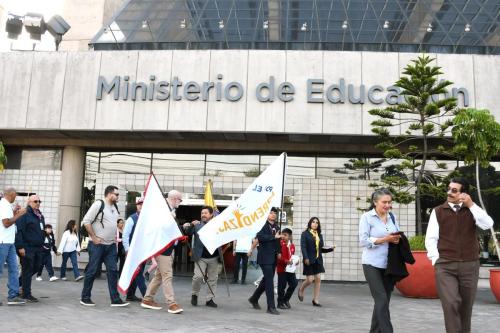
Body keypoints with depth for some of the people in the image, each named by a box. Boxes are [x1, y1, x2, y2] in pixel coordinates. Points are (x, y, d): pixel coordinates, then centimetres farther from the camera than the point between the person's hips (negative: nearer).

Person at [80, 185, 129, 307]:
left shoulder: (115, 208, 12)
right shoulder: (98, 204, -10)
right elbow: (86, 221, -14)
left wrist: (115, 236, 12)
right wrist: (93, 237, -14)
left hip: (111, 245, 7)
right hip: (97, 245, -7)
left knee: (113, 271, 3)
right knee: (92, 271, 2)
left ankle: (115, 299, 5)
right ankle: (85, 298, 15)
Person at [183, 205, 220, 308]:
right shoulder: (197, 225, 1)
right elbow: (189, 232, -10)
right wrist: (190, 225, -30)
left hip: (214, 257, 2)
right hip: (201, 257, -2)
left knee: (213, 279, 8)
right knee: (198, 276, -9)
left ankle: (210, 299, 20)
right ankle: (194, 295, 16)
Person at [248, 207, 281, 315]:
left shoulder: (277, 227, 15)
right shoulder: (262, 225, -8)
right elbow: (260, 237, -23)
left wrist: (279, 252, 9)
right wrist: (274, 237, -22)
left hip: (273, 257, 8)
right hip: (265, 257, -8)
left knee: (267, 280, 16)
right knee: (269, 281, -9)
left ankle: (254, 298, 34)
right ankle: (271, 307, -3)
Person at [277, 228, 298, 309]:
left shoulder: (292, 245, 9)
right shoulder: (280, 244, -11)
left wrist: (295, 261, 3)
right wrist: (286, 261, -25)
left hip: (290, 268, 6)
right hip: (282, 268, -6)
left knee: (294, 283, 6)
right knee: (282, 285, 0)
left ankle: (286, 299, 24)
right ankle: (280, 303, 14)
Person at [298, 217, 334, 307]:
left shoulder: (319, 235, 14)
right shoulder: (305, 234, -2)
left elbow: (322, 249, 14)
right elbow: (303, 247, -10)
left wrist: (330, 249, -3)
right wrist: (306, 258, -21)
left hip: (318, 260, 5)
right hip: (309, 260, -5)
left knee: (318, 279, 0)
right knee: (310, 280, -4)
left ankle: (316, 300, 8)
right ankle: (301, 290, 27)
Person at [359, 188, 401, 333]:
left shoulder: (392, 217, 10)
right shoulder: (367, 217, -6)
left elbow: (398, 235, 17)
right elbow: (363, 241, -12)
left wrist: (397, 239, -7)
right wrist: (385, 239, -19)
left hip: (389, 265, 5)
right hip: (373, 264, -5)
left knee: (383, 301, 10)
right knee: (382, 300, -11)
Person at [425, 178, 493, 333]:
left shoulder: (472, 210, 7)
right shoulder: (438, 211, 3)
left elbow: (487, 225, -12)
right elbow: (431, 238, 2)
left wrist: (471, 205, -14)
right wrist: (436, 260, -7)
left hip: (470, 265, 2)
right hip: (445, 266, -2)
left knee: (466, 306, 11)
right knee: (450, 303, -14)